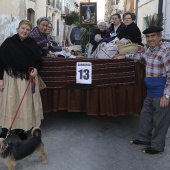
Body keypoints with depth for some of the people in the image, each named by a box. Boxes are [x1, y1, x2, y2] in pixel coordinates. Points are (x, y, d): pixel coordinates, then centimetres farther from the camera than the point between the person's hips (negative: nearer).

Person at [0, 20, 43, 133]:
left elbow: (38, 60, 11)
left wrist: (36, 69, -10)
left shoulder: (33, 44, 2)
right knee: (11, 103, 3)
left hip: (29, 79, 2)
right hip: (11, 78, -2)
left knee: (27, 104, 6)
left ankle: (26, 126, 18)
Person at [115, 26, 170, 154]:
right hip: (151, 92, 9)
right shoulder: (150, 50, 9)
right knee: (145, 115, 20)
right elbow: (141, 55, 34)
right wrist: (125, 56, 35)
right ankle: (145, 138, 38)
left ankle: (157, 146, 20)